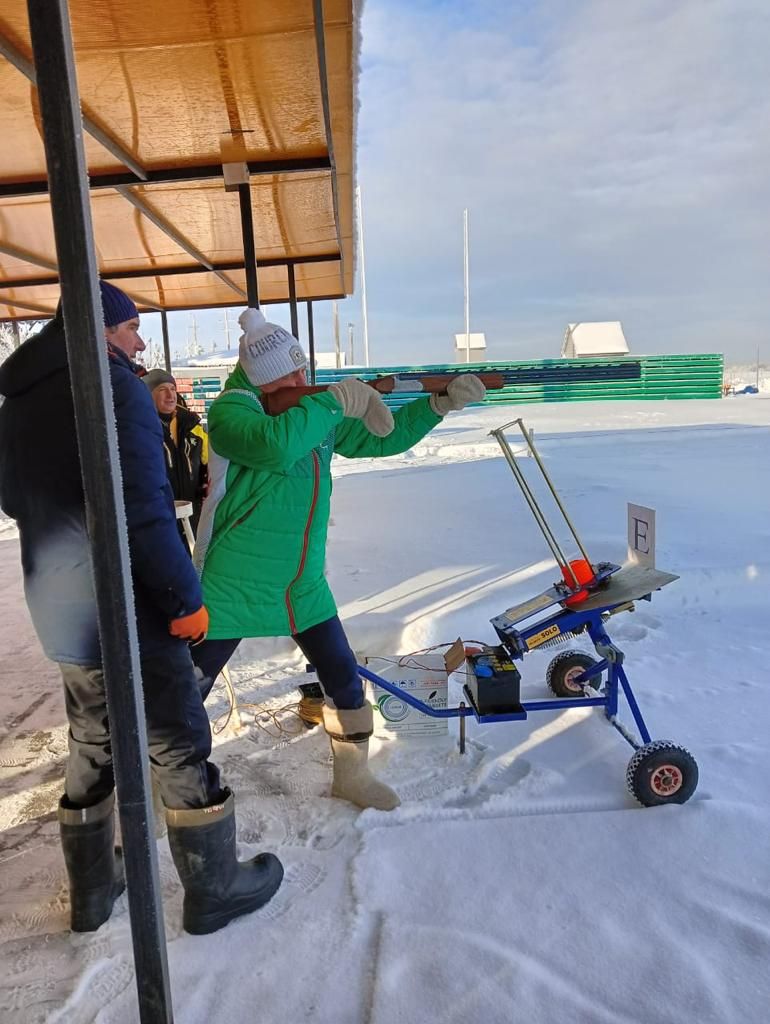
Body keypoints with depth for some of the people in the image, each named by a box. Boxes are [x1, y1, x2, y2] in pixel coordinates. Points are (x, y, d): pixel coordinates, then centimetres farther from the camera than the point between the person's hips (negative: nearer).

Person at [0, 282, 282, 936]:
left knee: (91, 749, 20)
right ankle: (215, 890, 21)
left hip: (59, 612, 8)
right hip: (129, 610, -8)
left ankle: (92, 891, 35)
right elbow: (141, 507, -23)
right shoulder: (111, 384, -15)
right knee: (181, 749, 5)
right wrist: (186, 598, -18)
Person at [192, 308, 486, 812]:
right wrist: (336, 401, -26)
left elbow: (383, 438, 12)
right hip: (232, 587, -6)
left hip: (303, 585, 6)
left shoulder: (319, 412, 4)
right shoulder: (230, 410, -16)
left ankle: (352, 775, 34)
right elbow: (274, 444, -38)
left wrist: (440, 403, 1)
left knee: (346, 681, 12)